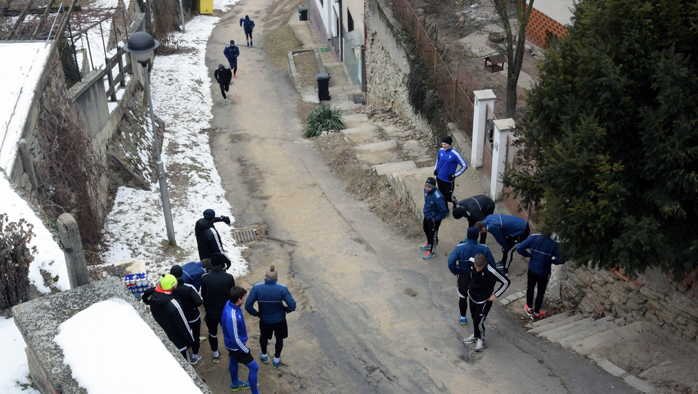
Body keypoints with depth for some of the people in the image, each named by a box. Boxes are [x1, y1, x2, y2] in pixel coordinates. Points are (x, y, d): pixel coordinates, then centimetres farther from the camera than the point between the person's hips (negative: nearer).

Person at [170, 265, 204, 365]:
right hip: (193, 318, -3)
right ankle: (194, 356, 37)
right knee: (195, 336, 21)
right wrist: (192, 306, -12)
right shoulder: (188, 288, -31)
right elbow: (199, 301, -35)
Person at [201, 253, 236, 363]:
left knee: (212, 334, 25)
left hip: (211, 313, 1)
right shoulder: (229, 277, -19)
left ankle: (216, 355, 42)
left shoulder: (205, 278, -16)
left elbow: (203, 296, -4)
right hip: (226, 312, -1)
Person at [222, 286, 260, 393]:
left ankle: (235, 384, 57)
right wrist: (246, 351, -16)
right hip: (236, 347, -9)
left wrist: (242, 326, 9)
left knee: (233, 361, 31)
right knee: (254, 368, 5)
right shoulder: (232, 317, -42)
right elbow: (235, 339, -30)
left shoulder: (229, 303, -15)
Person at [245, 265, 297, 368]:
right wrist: (285, 309, -3)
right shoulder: (282, 289, -27)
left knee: (263, 336, 31)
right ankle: (276, 360, 42)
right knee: (279, 338, 25)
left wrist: (256, 313, -4)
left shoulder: (257, 288, -25)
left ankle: (264, 356, 51)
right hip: (279, 319, -1)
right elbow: (292, 306, -25)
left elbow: (248, 306, -22)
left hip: (264, 320, 1)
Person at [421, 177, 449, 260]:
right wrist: (425, 209, 11)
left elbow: (443, 210, -32)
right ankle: (429, 244, 57)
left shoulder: (438, 197, -38)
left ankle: (432, 251, 32)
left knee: (433, 234, 10)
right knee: (426, 229, 30)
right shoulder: (426, 190, -14)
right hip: (426, 215, 8)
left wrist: (436, 219, -20)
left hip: (434, 219, -8)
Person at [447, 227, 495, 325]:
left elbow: (451, 262, -29)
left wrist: (456, 272, -12)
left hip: (463, 278, -1)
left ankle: (463, 318, 40)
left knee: (462, 297, 23)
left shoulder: (460, 248, -22)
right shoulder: (484, 249, -18)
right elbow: (491, 263, -13)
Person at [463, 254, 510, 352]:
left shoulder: (492, 272, -34)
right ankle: (475, 336, 47)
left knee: (479, 321, 3)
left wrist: (496, 295, -15)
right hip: (472, 296, 6)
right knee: (473, 317, 23)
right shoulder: (472, 263, -18)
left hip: (484, 300, -6)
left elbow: (506, 282, -20)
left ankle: (481, 340, 30)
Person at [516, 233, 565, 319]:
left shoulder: (533, 237, -21)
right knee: (541, 292, 18)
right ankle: (536, 313, 33)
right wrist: (551, 261, -7)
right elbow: (561, 259, -26)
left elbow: (519, 248, -21)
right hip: (544, 271, -2)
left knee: (530, 287, 25)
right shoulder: (553, 244, -26)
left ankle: (529, 308, 42)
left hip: (532, 268, 2)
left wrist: (529, 255, -5)